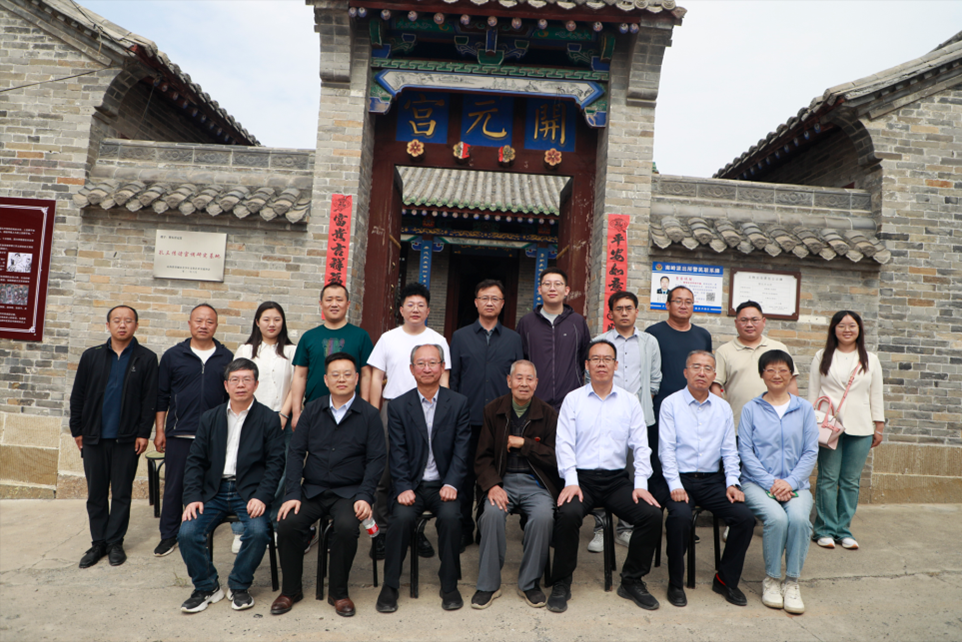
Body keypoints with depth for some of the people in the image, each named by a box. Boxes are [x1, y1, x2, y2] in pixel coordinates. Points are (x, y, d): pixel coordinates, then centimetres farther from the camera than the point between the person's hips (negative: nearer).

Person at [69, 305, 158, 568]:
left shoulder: (146, 359, -1)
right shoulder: (91, 356, 6)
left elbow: (150, 399, -3)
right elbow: (78, 396, 8)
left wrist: (143, 433, -7)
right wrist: (77, 430, 4)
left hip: (127, 438, -2)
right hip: (94, 437, 2)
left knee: (121, 494, 6)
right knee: (96, 494, 10)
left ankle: (115, 542, 18)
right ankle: (98, 543, 21)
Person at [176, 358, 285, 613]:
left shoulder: (268, 419, 1)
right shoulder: (210, 418, 11)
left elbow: (275, 462, -4)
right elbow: (195, 460, 9)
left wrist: (261, 497, -17)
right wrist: (193, 497, -5)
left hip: (249, 492, -3)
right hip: (214, 490, 3)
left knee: (258, 531, -27)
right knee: (187, 532, -18)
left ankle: (239, 586, 1)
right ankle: (206, 587, 8)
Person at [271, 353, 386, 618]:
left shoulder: (369, 414, 1)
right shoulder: (312, 410, 7)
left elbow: (376, 459, -2)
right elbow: (296, 452, 4)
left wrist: (364, 497, -14)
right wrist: (292, 494, -7)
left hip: (349, 492, -2)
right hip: (312, 490, 3)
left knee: (347, 526, -30)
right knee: (287, 524, -22)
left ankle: (338, 592, -5)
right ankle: (290, 590, 2)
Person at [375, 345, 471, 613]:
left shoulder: (459, 403, 4)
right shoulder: (398, 406, 4)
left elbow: (461, 448, -1)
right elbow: (397, 453, -2)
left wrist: (451, 484, -14)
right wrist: (403, 488, -15)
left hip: (443, 484, 0)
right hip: (411, 484, 0)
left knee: (450, 516, -27)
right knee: (402, 516, -27)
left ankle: (449, 586, -7)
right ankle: (389, 586, -7)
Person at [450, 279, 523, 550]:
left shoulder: (513, 339, 10)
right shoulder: (461, 337, 8)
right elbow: (452, 378, 7)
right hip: (468, 420, 0)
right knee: (465, 475, 4)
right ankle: (463, 530, 17)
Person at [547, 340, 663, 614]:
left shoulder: (630, 402, 11)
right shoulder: (573, 399, 6)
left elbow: (641, 446, 6)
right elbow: (564, 443, -1)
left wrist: (641, 484, -6)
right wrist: (571, 482, -13)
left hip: (617, 479, 3)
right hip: (581, 478, -2)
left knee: (652, 514, -20)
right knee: (568, 514, -31)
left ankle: (632, 581, 2)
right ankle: (561, 585, -9)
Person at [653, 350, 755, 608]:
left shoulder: (723, 408, 12)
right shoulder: (671, 404, 0)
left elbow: (729, 450, 11)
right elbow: (666, 449, -6)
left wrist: (732, 483, -3)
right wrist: (675, 485, -15)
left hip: (712, 480, 4)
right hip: (679, 479, -4)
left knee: (745, 517, -17)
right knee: (680, 515, -31)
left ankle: (726, 580, 6)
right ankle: (675, 583, -9)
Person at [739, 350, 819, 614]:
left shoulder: (804, 408, 10)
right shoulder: (750, 409, 6)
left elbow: (811, 451, 5)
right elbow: (745, 451, 0)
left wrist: (789, 482, -9)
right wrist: (770, 483, -12)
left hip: (795, 483, 1)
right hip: (757, 481, -1)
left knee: (799, 518, -29)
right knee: (776, 517, -29)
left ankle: (792, 582, -10)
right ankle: (771, 579, -6)